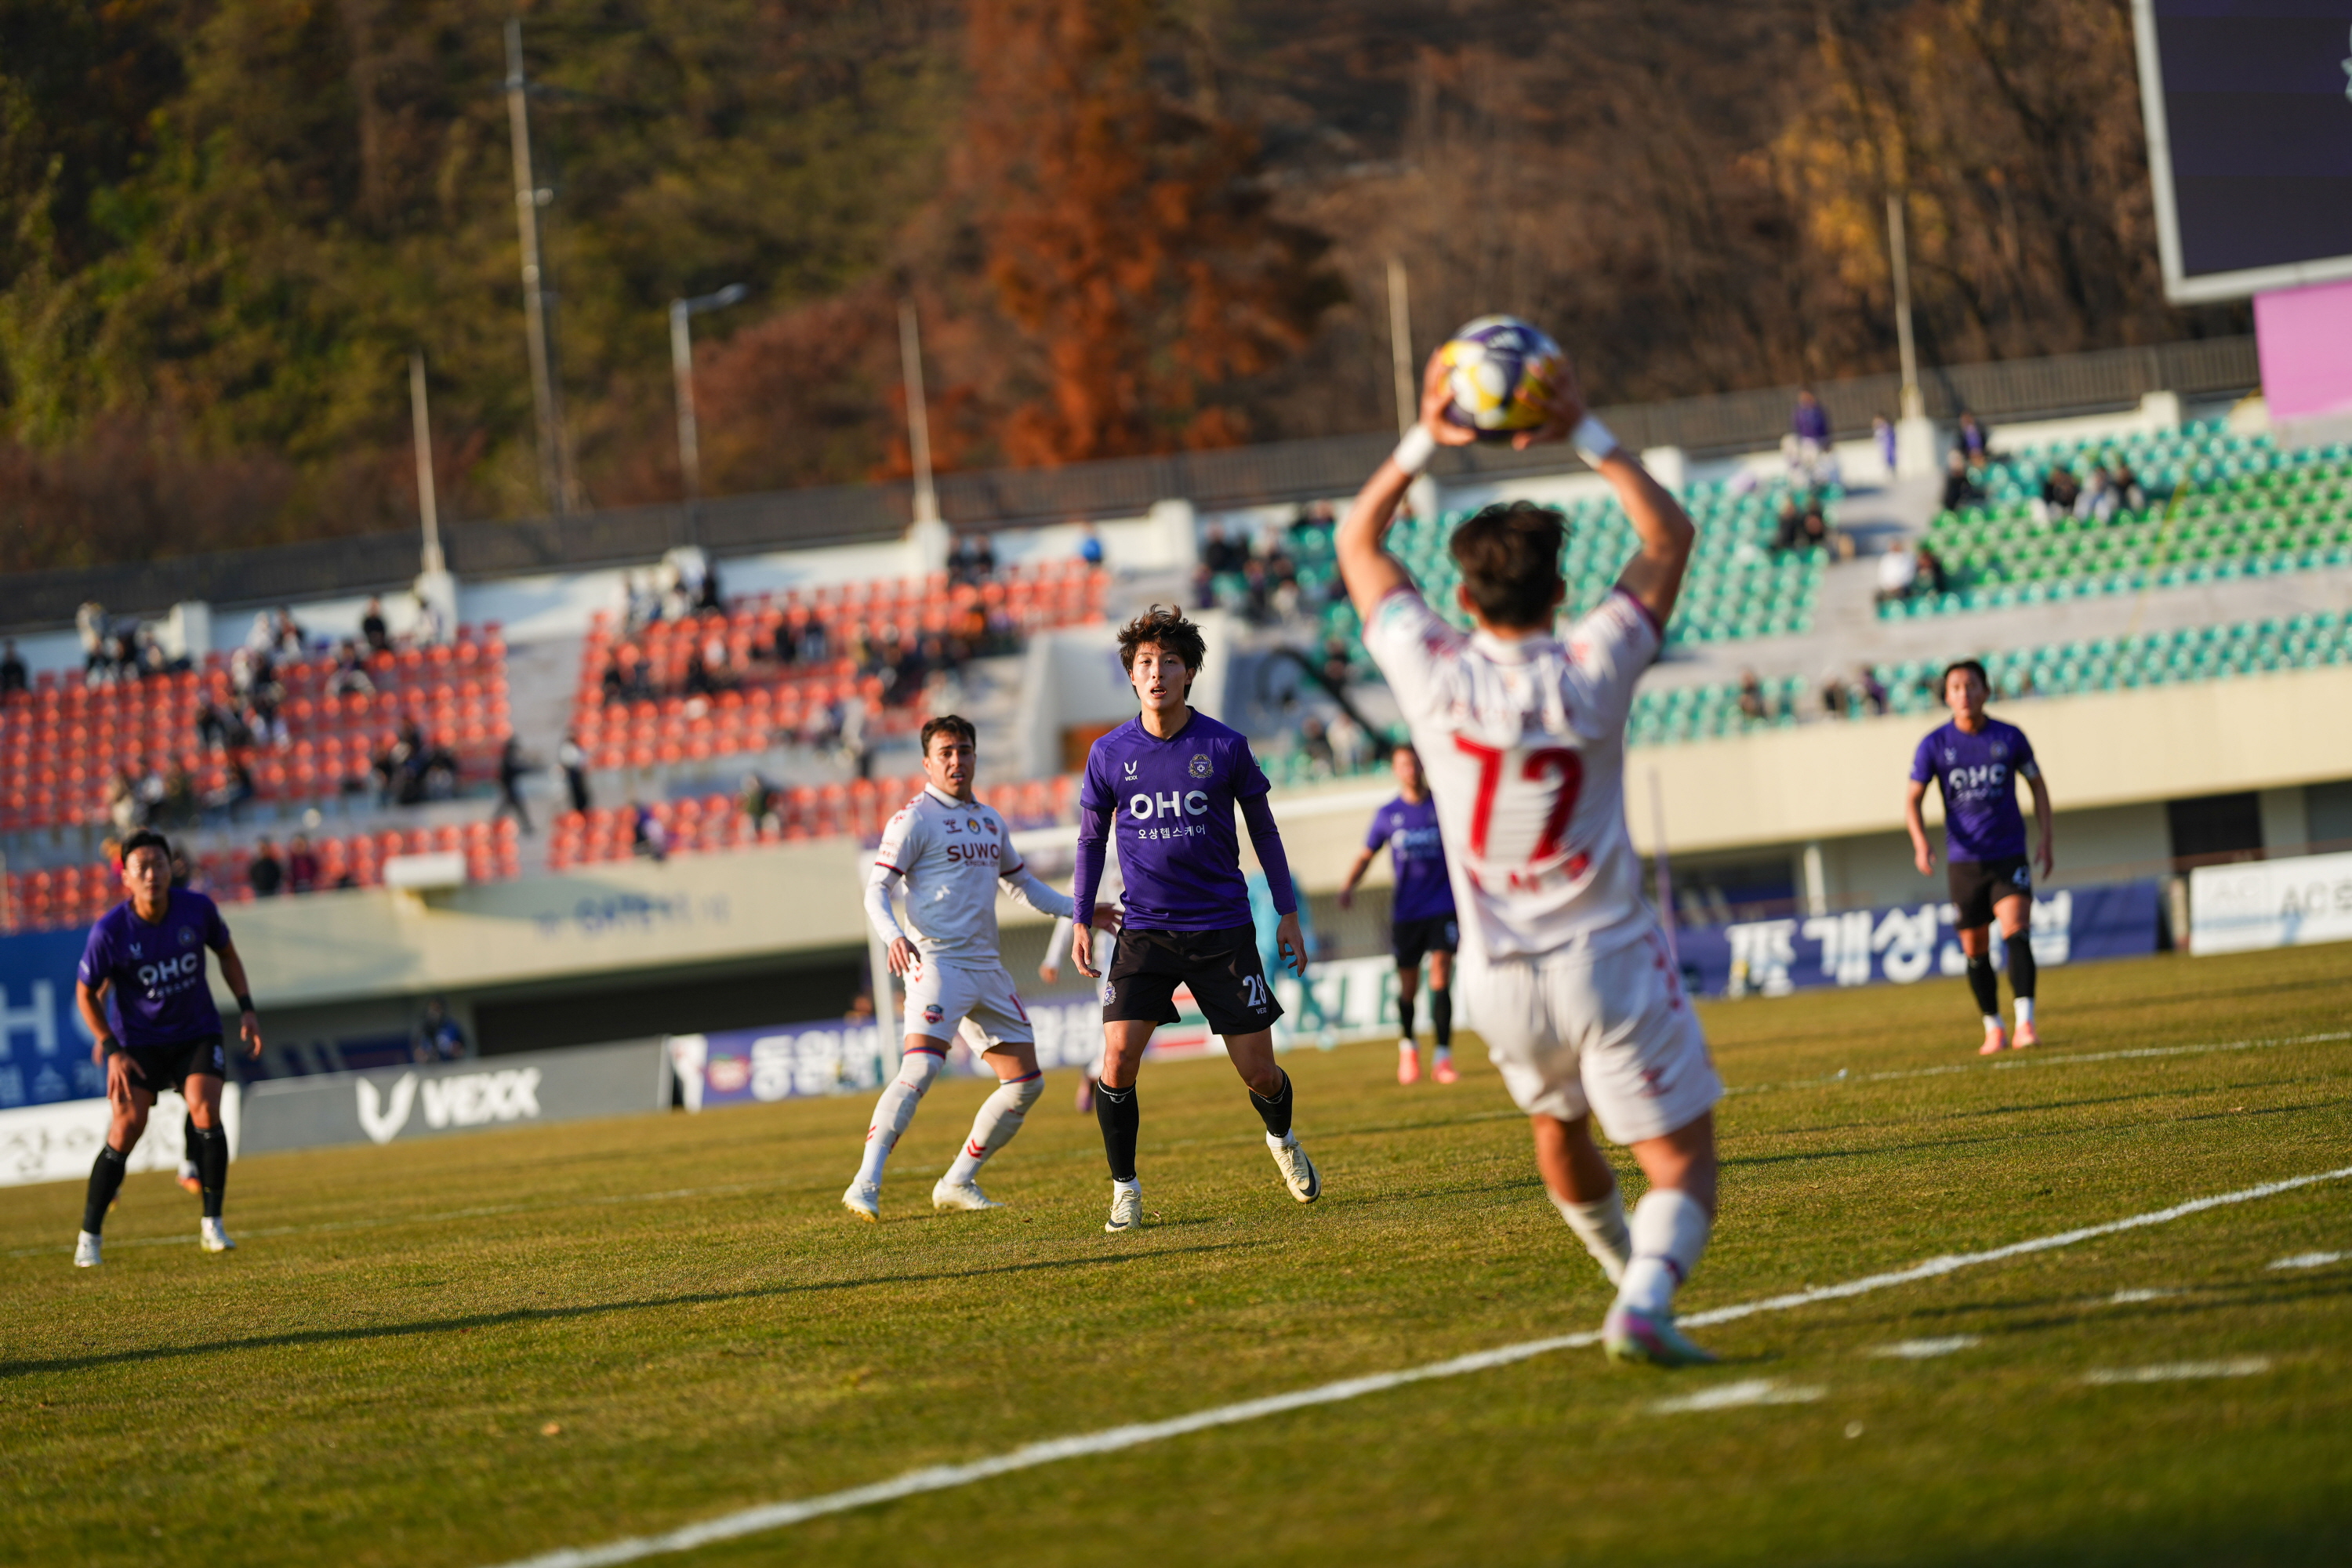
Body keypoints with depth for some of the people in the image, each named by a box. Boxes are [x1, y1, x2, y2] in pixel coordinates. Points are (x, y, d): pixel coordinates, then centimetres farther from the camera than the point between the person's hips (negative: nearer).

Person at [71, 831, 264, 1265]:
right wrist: (112, 1050, -13)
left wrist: (247, 1009, 0)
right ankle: (88, 1238, -1)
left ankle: (212, 1226, -10)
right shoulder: (109, 931, -19)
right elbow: (85, 993, -5)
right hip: (137, 1041, -2)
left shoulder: (198, 909, -13)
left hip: (197, 1032, 2)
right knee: (126, 1127, -13)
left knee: (205, 1111, -20)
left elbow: (227, 953, 8)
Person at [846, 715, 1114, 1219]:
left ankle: (958, 1183, 15)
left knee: (1026, 1083, 5)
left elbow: (1022, 883, 31)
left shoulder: (991, 822, 17)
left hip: (987, 967, 8)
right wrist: (893, 937, -28)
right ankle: (865, 1186, -27)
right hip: (936, 961, -7)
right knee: (921, 1068, -25)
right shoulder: (915, 818, -4)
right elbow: (876, 891, -9)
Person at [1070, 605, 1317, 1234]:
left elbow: (1262, 829, 8)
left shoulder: (1225, 747, -5)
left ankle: (1282, 1139, 35)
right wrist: (1081, 920, 8)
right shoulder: (1109, 754, -2)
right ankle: (1125, 1189, 0)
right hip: (1146, 929, 1)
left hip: (1224, 929, -1)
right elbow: (1092, 837, 12)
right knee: (1118, 1055, -16)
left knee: (1257, 1070, 1)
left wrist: (1288, 914, 9)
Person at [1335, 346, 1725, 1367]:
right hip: (1606, 958, -3)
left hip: (1501, 975, 3)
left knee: (1557, 1123, 30)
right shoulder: (1590, 670, -14)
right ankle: (1646, 1301, -27)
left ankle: (1632, 1272, 48)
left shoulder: (1435, 673, -11)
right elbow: (1669, 534, 3)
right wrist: (1585, 435, 1)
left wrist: (1425, 440, 6)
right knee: (1683, 1161, -2)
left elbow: (1358, 543, 7)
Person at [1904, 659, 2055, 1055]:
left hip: (2009, 856, -1)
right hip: (1963, 860, 1)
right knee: (1976, 951, 7)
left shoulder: (2010, 737, 0)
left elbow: (2037, 784, 13)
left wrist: (2044, 839, 4)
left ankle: (2025, 1023, -26)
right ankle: (1993, 1029, 22)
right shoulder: (1934, 746, -2)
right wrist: (1921, 843, -15)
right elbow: (1912, 799, 2)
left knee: (2016, 933, -20)